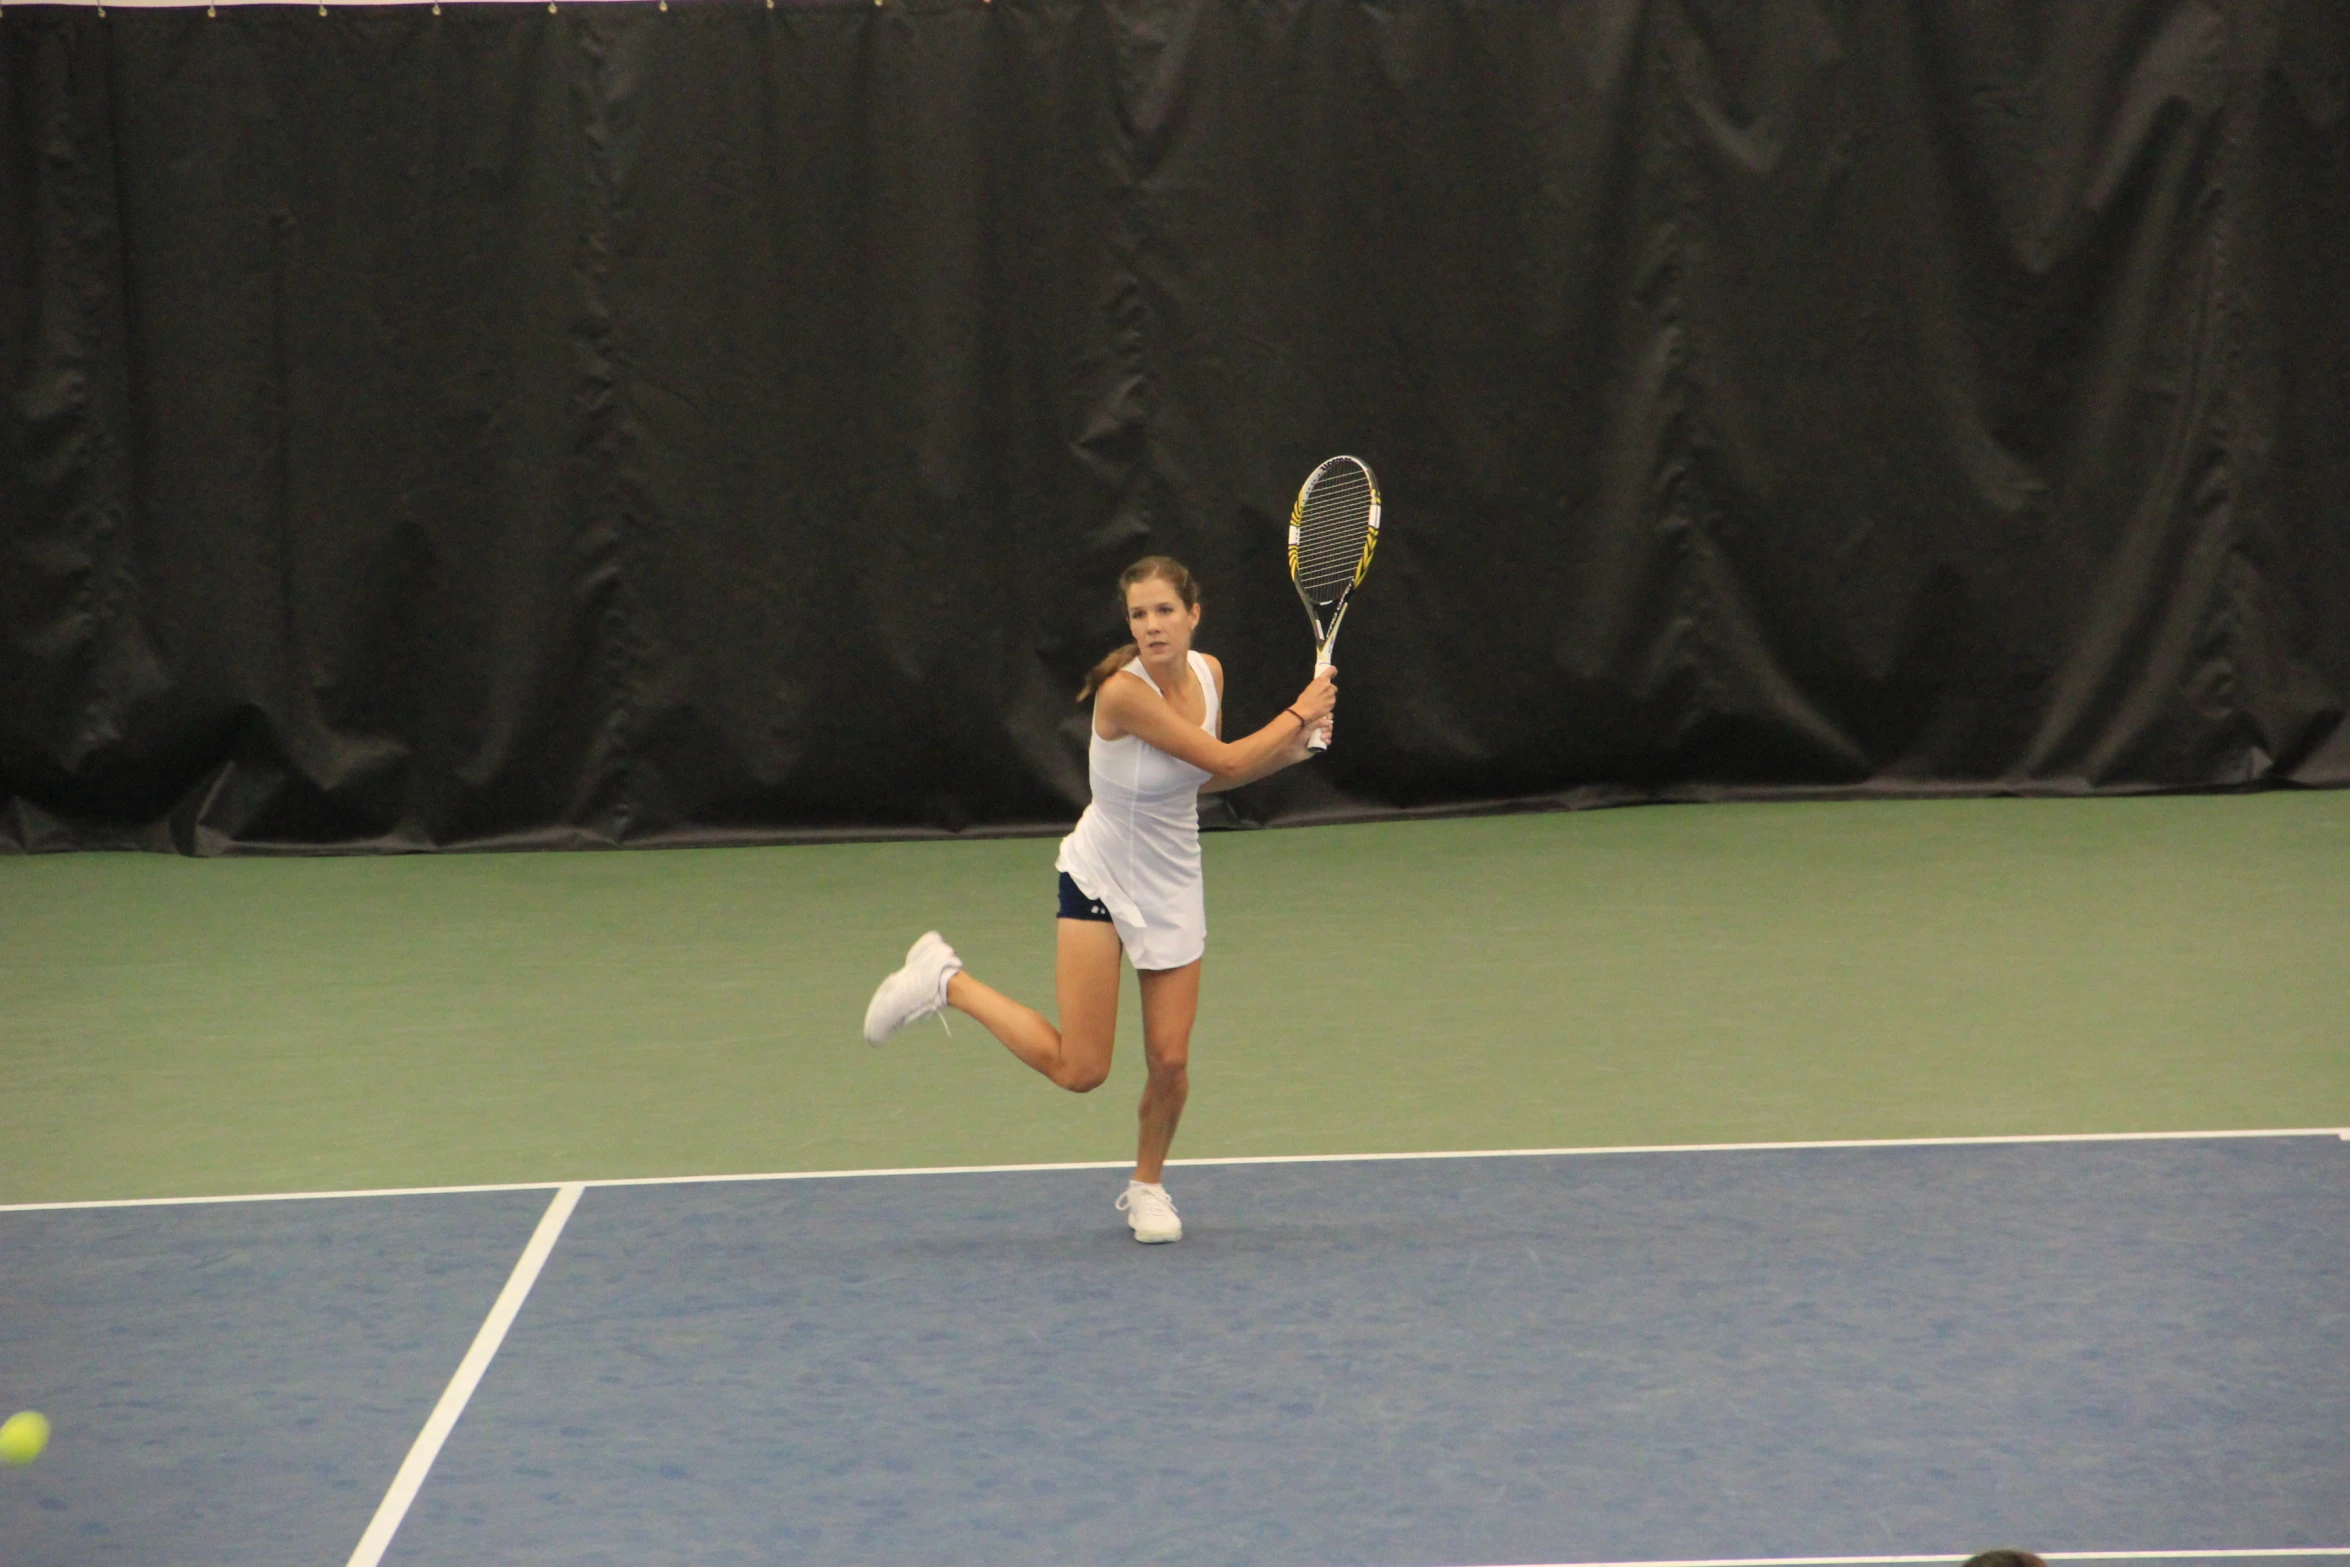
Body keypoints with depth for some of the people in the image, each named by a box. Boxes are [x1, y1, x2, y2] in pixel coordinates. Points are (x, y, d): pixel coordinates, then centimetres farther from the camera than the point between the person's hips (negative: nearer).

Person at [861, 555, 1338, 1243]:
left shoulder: (1207, 671, -3)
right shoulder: (1124, 690, -27)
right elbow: (1223, 761, -24)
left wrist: (1289, 749, -2)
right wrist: (1297, 712, -11)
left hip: (1173, 888, 6)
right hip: (1099, 880, -6)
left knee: (1169, 1062, 0)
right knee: (1079, 1070, -8)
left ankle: (1147, 1185, 28)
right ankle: (945, 982, 10)